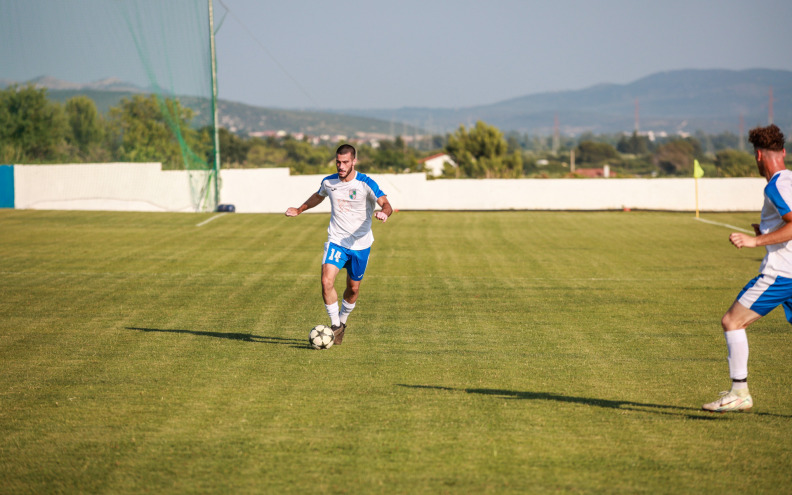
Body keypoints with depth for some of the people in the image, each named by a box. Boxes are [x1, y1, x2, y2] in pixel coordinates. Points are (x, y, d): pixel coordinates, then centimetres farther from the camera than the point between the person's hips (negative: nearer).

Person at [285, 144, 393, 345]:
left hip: (360, 244, -1)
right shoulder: (329, 182, 0)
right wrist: (299, 210, 27)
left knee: (353, 288, 11)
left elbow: (386, 205, -22)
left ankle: (342, 320, 38)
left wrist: (384, 212, -44)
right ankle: (335, 325, -6)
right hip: (336, 241, 1)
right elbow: (318, 196, 24)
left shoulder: (366, 183, -13)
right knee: (327, 281, -19)